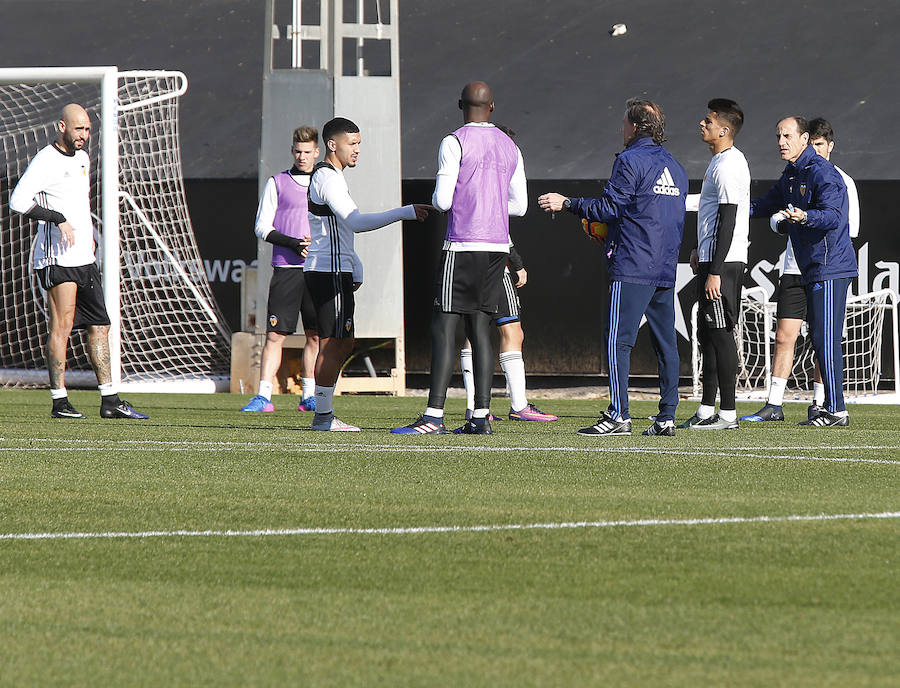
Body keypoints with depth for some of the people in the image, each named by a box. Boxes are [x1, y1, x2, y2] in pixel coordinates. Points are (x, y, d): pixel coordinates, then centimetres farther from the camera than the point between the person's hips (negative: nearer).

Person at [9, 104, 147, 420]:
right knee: (62, 325, -10)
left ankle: (110, 401, 12)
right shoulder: (46, 161, -11)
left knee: (99, 326, 8)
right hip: (57, 259, -9)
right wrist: (59, 219, -24)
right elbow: (18, 200, -22)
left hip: (85, 259, 9)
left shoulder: (82, 158, 16)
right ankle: (59, 402, -8)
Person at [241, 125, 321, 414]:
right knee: (276, 334, -7)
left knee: (315, 336, 3)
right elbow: (262, 227, 4)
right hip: (286, 269, -2)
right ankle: (263, 395, -9)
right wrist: (293, 244, -11)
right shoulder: (277, 183, 8)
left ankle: (309, 396, 11)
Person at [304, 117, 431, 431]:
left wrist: (355, 269, 20)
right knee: (333, 344, -9)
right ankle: (323, 416, -6)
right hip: (329, 272, -11)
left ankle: (324, 412, 13)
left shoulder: (330, 177, 21)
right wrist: (406, 212, -26)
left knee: (343, 343, 12)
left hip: (337, 272, 11)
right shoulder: (327, 178, -13)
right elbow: (356, 222, -24)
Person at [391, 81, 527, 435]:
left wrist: (436, 199, 12)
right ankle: (481, 416, 5)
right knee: (480, 329, 9)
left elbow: (442, 201, -10)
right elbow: (519, 205, 16)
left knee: (443, 327, -7)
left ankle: (434, 416, -15)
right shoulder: (510, 147, 13)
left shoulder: (454, 143, -6)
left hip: (463, 246, -6)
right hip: (498, 247, 6)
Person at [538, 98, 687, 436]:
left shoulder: (630, 161, -7)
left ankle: (618, 415, -13)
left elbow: (610, 207, -12)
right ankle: (667, 417, 5)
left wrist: (567, 204, -2)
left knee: (618, 341, -8)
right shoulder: (675, 167, 18)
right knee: (665, 342, 7)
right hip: (666, 269, 8)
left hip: (632, 268, -8)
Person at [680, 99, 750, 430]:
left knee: (720, 334, -8)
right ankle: (707, 410, 19)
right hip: (714, 259, 11)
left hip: (723, 263, -11)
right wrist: (701, 249, 31)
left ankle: (728, 413, -6)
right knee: (708, 333, 14)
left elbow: (728, 221, -21)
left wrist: (715, 272, -23)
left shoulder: (727, 167, -17)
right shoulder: (722, 161, 15)